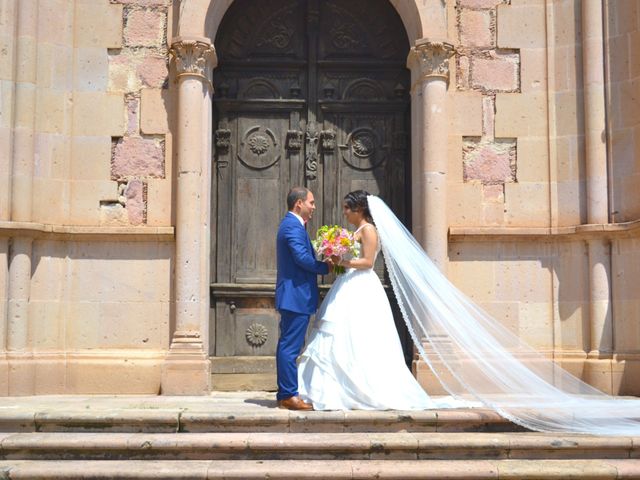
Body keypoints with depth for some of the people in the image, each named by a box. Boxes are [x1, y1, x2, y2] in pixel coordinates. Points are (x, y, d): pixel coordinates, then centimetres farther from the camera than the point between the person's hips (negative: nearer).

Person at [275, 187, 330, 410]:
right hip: (296, 295, -11)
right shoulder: (293, 226, -13)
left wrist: (324, 261, 8)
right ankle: (290, 396, -4)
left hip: (291, 296, 11)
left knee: (287, 346, 12)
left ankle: (285, 394, 18)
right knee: (291, 347, -7)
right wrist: (327, 267, -11)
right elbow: (303, 257, -24)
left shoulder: (290, 224, 20)